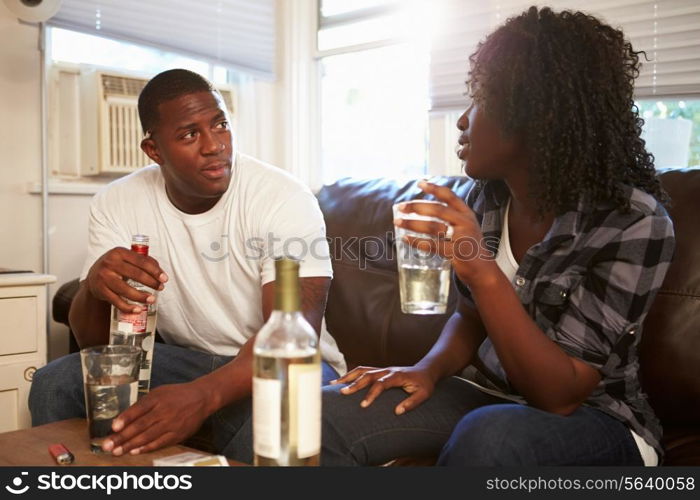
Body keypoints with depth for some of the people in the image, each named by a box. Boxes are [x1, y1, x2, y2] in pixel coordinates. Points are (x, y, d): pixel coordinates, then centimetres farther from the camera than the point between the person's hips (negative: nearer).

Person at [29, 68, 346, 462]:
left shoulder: (285, 198, -18)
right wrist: (95, 286, -29)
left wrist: (203, 395, -45)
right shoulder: (117, 204, -4)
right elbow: (95, 341, -4)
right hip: (185, 359, 4)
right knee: (55, 383, -16)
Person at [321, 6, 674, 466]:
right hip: (489, 394, 4)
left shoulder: (634, 223, -19)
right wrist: (429, 370, -10)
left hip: (593, 420, -4)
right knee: (325, 415, -20)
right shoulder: (487, 197, -4)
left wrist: (483, 273, -34)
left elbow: (560, 396, -22)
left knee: (489, 438, -38)